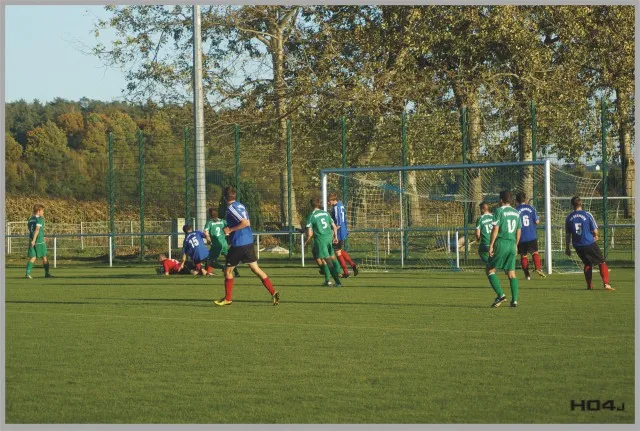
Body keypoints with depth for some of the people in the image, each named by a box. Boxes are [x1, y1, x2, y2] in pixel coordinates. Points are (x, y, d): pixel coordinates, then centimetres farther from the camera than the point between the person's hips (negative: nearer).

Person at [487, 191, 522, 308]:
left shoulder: (499, 211, -6)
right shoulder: (516, 213, 13)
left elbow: (495, 229, -12)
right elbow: (519, 231, 17)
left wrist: (491, 245, -10)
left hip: (501, 243, -6)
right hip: (512, 244, 6)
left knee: (490, 269, 4)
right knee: (511, 273, 7)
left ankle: (501, 295, -10)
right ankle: (514, 300, -1)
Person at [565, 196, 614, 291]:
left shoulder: (569, 218, 0)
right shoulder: (587, 215, -8)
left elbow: (568, 235, 5)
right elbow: (595, 230, -5)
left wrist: (567, 248, 14)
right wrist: (595, 236, 17)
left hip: (578, 246, 4)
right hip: (590, 243, -4)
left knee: (587, 264, 23)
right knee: (602, 263, 5)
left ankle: (589, 285, 19)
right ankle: (606, 284, -8)